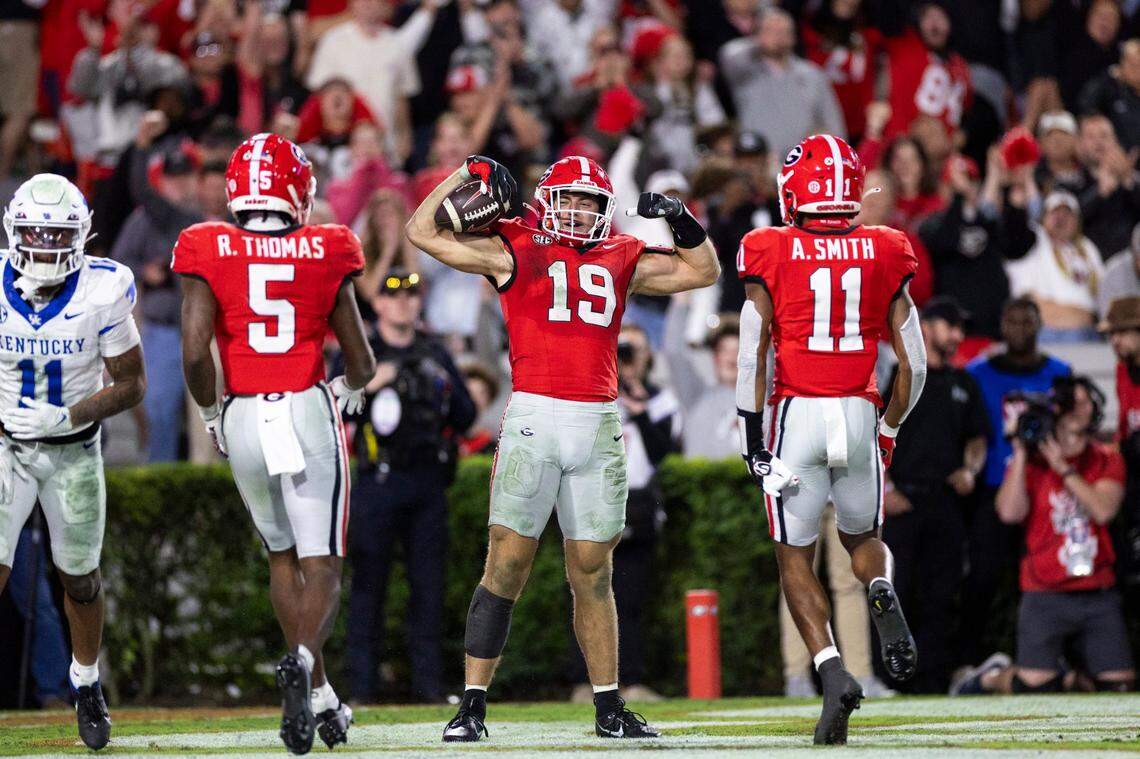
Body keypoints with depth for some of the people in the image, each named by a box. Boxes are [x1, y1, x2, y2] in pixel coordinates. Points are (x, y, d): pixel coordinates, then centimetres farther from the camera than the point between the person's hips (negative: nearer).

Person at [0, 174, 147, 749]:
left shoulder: (102, 293, -18)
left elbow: (131, 384, -11)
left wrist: (67, 417, -24)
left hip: (74, 452, 0)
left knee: (80, 578, 14)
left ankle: (86, 686, 38)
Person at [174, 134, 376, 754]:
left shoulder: (209, 255, -3)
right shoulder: (325, 257, 0)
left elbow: (194, 353, -12)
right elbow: (362, 364, 6)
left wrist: (210, 413, 7)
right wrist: (348, 390, 29)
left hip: (243, 421, 1)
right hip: (309, 411, -1)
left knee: (282, 556, 20)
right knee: (322, 565, 1)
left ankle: (318, 694, 19)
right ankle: (302, 661, -28)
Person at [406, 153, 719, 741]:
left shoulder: (622, 261, 16)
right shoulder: (514, 251, 6)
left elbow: (703, 271, 27)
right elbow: (423, 232, 7)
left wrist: (681, 222, 12)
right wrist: (468, 173, 5)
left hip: (600, 426, 4)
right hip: (534, 416, -4)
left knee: (593, 573, 10)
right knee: (506, 566, -5)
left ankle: (609, 709, 15)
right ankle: (472, 705, -2)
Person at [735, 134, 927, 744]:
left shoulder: (771, 256, -2)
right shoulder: (883, 256, 5)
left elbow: (752, 357, -5)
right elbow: (914, 362, 6)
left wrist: (751, 438, 1)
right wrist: (889, 430, 20)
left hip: (797, 415, -2)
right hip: (858, 414, 2)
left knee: (794, 555, 8)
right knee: (862, 536, 25)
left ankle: (832, 671, -11)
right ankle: (881, 593, -7)